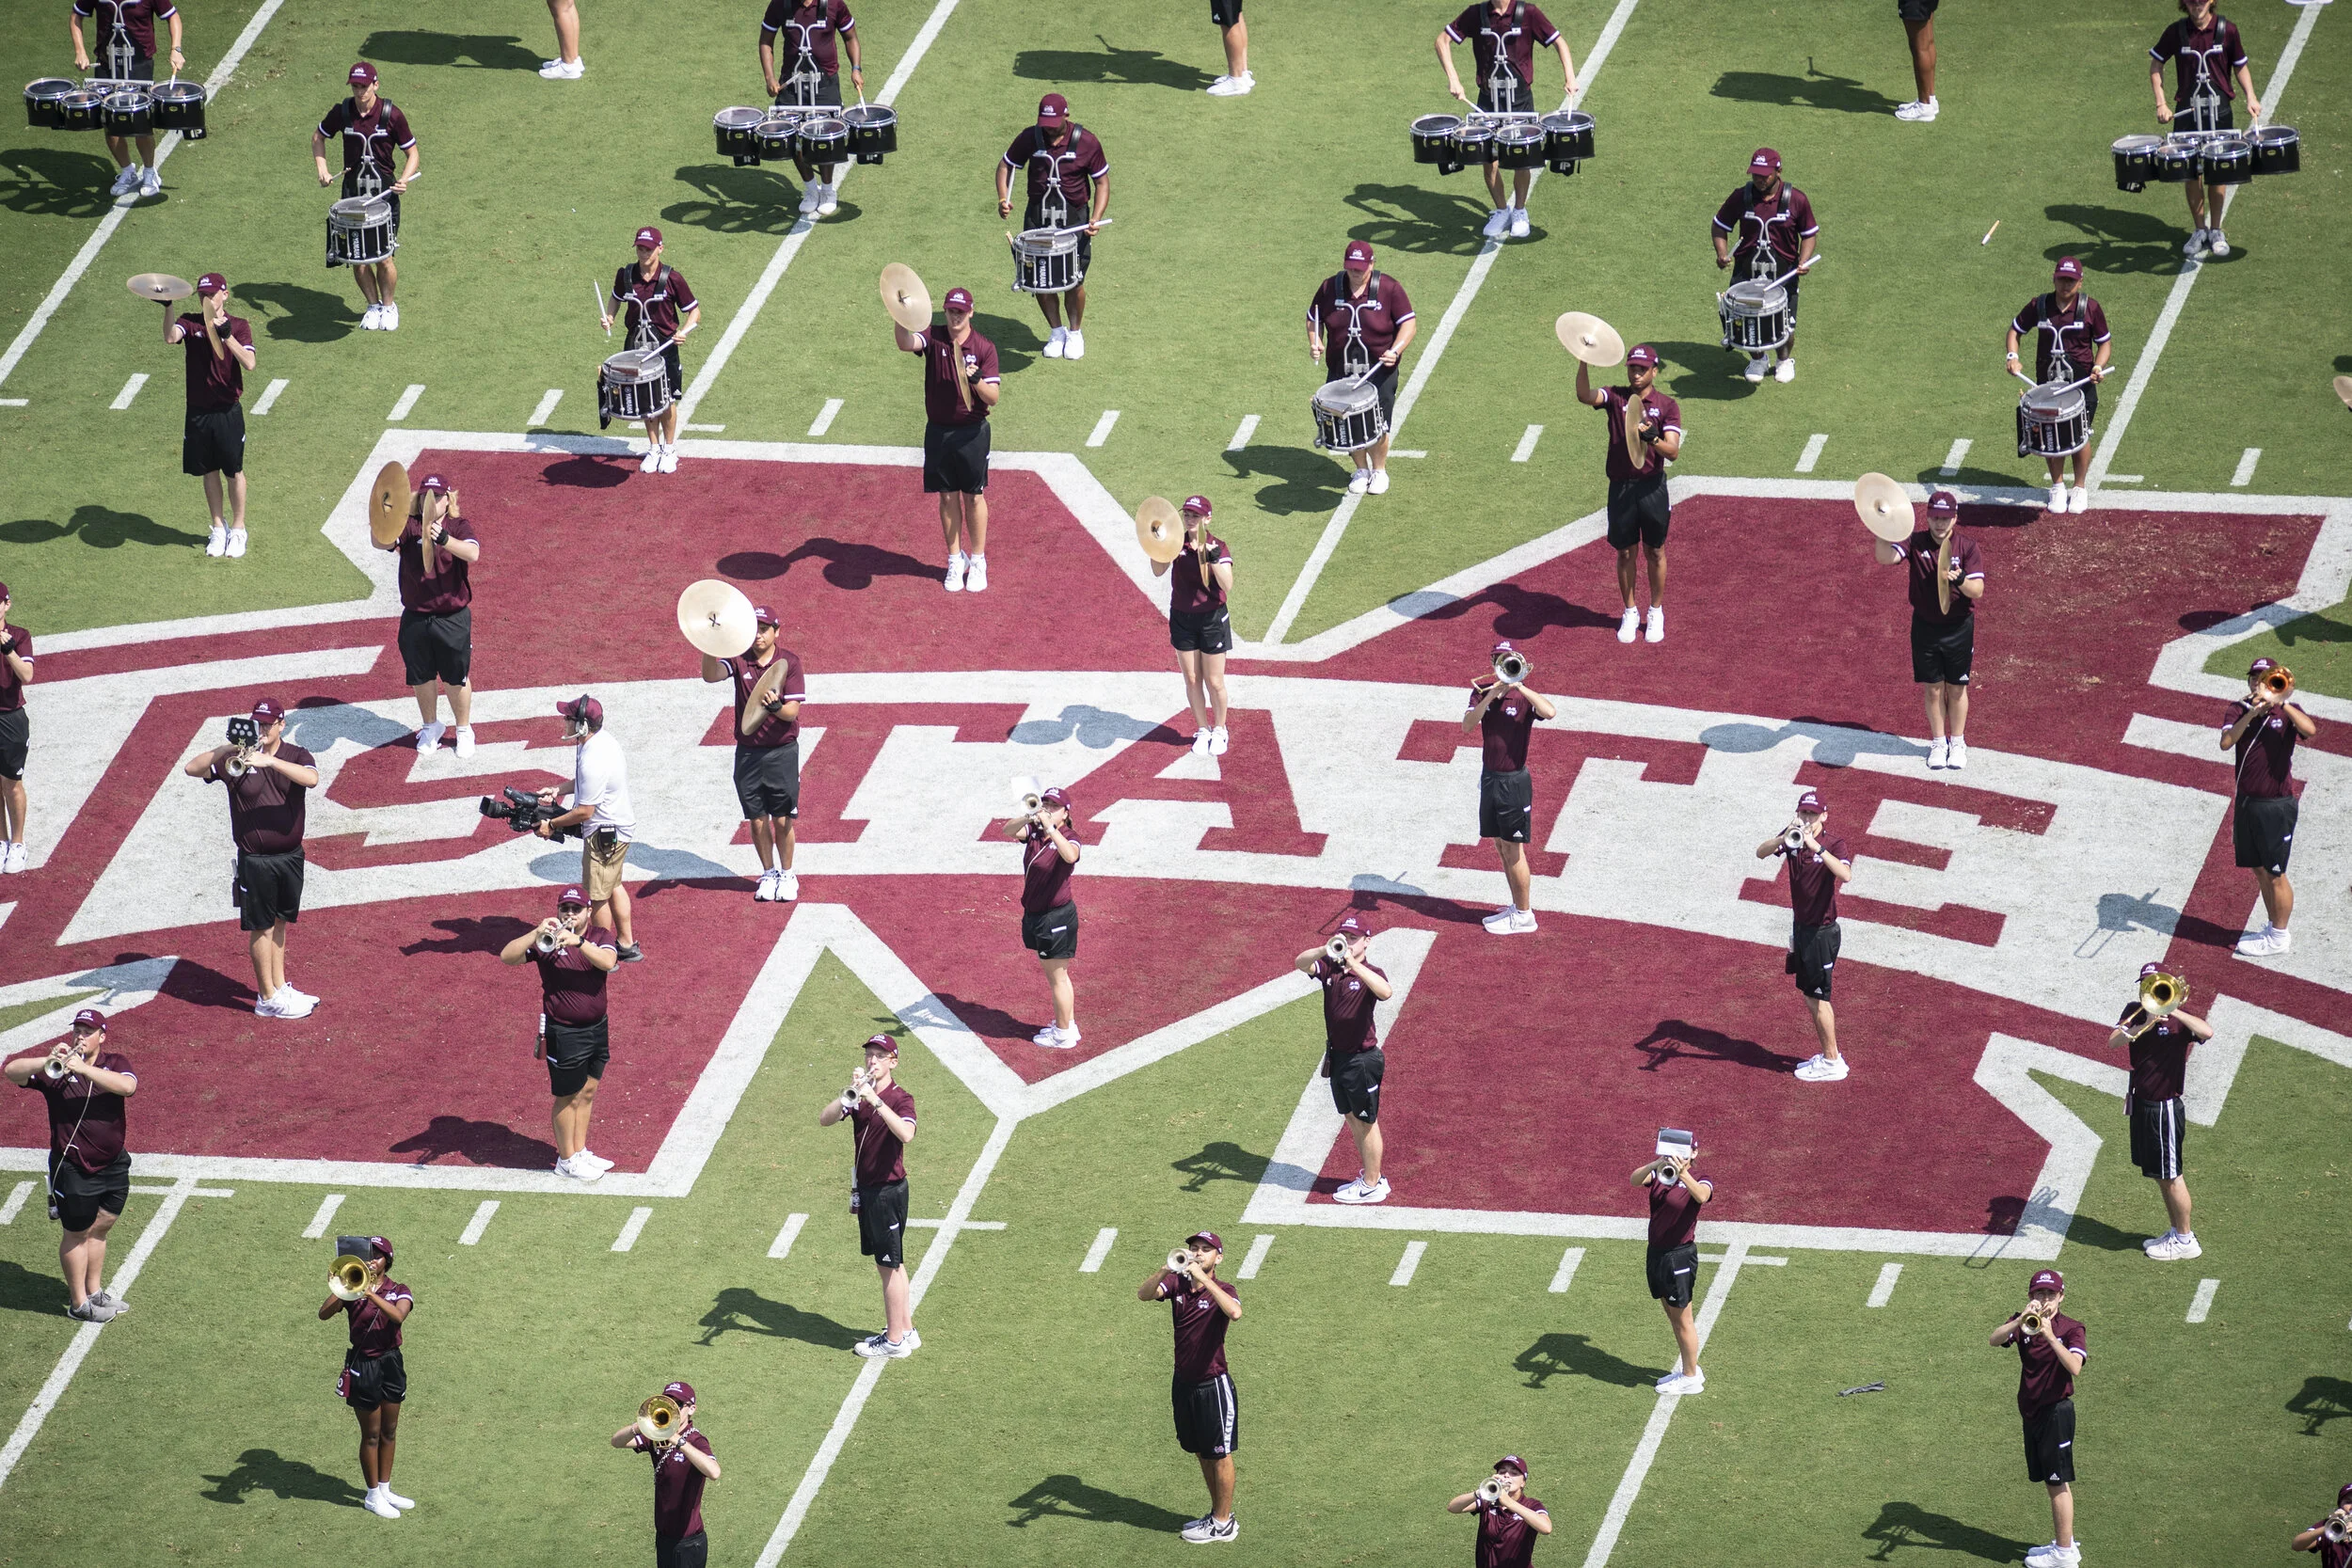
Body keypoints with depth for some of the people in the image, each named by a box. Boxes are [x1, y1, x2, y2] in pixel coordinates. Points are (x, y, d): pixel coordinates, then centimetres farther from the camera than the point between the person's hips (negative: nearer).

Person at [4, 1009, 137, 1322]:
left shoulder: (115, 1063, -2)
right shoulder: (57, 1067, -8)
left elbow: (127, 1086, -25)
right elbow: (12, 1072, -20)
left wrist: (83, 1068, -36)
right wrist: (48, 1061, -36)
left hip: (113, 1164, 4)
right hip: (74, 1167, -4)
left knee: (100, 1228, 18)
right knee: (77, 1233, 6)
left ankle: (94, 1291, 34)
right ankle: (78, 1303, 17)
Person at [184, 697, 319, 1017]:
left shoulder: (296, 756, -2)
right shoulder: (236, 759, -6)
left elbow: (311, 778, -25)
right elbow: (191, 768, -15)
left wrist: (270, 761, -36)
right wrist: (225, 748, -29)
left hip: (290, 855, 3)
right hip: (256, 859, -3)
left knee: (279, 922, 17)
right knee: (262, 927, 2)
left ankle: (280, 987, 29)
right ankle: (267, 998, 9)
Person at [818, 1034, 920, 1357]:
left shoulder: (901, 1099, -14)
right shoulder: (859, 1097, 5)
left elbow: (906, 1134, -34)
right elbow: (825, 1119, -8)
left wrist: (875, 1101, -39)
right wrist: (849, 1093, -23)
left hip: (889, 1191, -7)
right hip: (865, 1190, 7)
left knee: (889, 1265, -1)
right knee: (889, 1264, 16)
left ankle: (895, 1341, 7)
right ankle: (905, 1331, 27)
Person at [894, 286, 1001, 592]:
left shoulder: (984, 348, -6)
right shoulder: (934, 338, -2)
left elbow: (993, 397, -9)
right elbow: (906, 344, -24)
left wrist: (976, 380, -29)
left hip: (972, 433, -2)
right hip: (938, 431, 2)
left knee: (974, 497, 5)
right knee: (947, 497, 9)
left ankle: (977, 561, 16)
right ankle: (956, 559, 22)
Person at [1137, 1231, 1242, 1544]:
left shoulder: (1222, 1290, -13)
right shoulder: (1177, 1284, 0)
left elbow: (1234, 1312, -36)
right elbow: (1143, 1294, -16)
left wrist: (1203, 1279, -39)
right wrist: (1165, 1271, -34)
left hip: (1213, 1385, -6)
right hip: (1184, 1383, 6)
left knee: (1219, 1455, 4)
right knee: (1201, 1453, 18)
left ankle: (1223, 1524, 15)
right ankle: (1217, 1513, 33)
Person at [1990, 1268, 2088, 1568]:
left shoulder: (2070, 1329, -11)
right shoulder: (2023, 1323, 2)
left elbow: (2074, 1368, -28)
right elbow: (1995, 1340, -17)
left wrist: (2050, 1335, -37)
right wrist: (2022, 1321, -33)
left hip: (2057, 1411, -6)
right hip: (2032, 1411, 6)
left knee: (2058, 1483, -1)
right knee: (2052, 1482, 17)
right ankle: (2064, 1543, 29)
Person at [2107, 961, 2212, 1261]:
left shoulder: (2178, 1017, -11)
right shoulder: (2135, 1013, 4)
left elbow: (2206, 1032, -31)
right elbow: (2113, 1042, -12)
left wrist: (2172, 1011, -33)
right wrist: (2142, 1027, -28)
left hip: (2165, 1106, -6)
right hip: (2141, 1102, 6)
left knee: (2170, 1176, 1)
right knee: (2158, 1175, 17)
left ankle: (2186, 1240, 12)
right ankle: (2175, 1232, 30)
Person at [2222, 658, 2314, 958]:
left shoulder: (2287, 711, -6)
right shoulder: (2240, 709, 1)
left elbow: (2309, 730, -27)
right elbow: (2226, 742, -16)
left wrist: (2279, 700, -29)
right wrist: (2251, 713, -26)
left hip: (2276, 806, -5)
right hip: (2247, 802, 5)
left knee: (2275, 874, 1)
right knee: (2260, 871, 17)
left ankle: (2279, 938, 13)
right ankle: (2271, 927, 32)